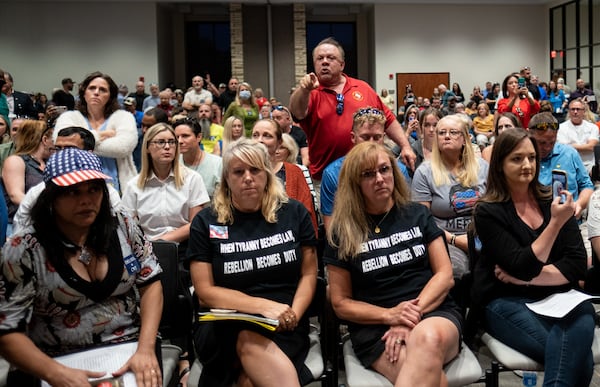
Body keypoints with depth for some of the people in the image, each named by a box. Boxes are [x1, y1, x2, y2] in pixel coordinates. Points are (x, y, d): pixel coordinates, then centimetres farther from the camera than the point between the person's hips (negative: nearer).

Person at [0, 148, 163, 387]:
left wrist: (146, 349, -11)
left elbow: (151, 283, 2)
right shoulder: (23, 251, -9)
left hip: (132, 347, 1)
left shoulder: (123, 226, -2)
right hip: (62, 364, 0)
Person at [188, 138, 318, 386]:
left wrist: (293, 314, -10)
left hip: (284, 329, 0)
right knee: (249, 342, -36)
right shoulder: (206, 222, 3)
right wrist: (263, 305, -14)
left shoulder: (294, 213, 7)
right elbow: (205, 292, -1)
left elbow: (309, 273, 10)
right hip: (225, 326, 1)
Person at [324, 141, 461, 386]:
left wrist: (413, 314, -12)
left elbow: (445, 275, 5)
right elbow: (341, 303, 5)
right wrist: (390, 315, -11)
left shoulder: (418, 214, 11)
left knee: (428, 339, -37)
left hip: (433, 311, 2)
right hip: (374, 327, -2)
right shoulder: (342, 232, 5)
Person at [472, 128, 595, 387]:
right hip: (505, 301, -4)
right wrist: (556, 222, -21)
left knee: (583, 322, -31)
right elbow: (523, 267, -14)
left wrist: (522, 277, -11)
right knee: (578, 357, -28)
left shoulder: (553, 201, 7)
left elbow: (577, 266, 1)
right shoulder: (488, 212, -5)